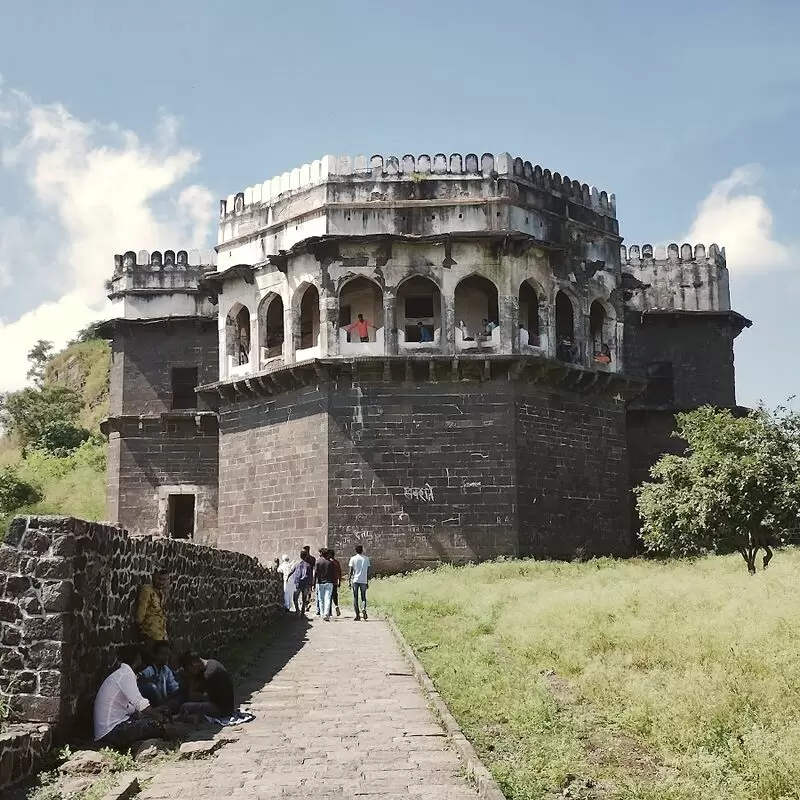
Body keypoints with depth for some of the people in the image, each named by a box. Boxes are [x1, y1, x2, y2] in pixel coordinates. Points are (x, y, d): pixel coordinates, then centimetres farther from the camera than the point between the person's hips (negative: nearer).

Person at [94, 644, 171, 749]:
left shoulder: (120, 674, 18)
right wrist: (160, 717, -10)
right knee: (158, 726, -14)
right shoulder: (126, 675, -12)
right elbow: (141, 705, -21)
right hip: (112, 731, -10)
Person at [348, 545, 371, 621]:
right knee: (363, 598, 9)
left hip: (355, 580, -1)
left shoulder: (353, 559, 0)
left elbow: (351, 571, -3)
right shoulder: (366, 559, 6)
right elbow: (368, 572, 6)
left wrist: (350, 581, 2)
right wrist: (367, 582, 12)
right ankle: (363, 609, -19)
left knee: (355, 599, 5)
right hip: (364, 581, 1)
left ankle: (357, 615, 2)